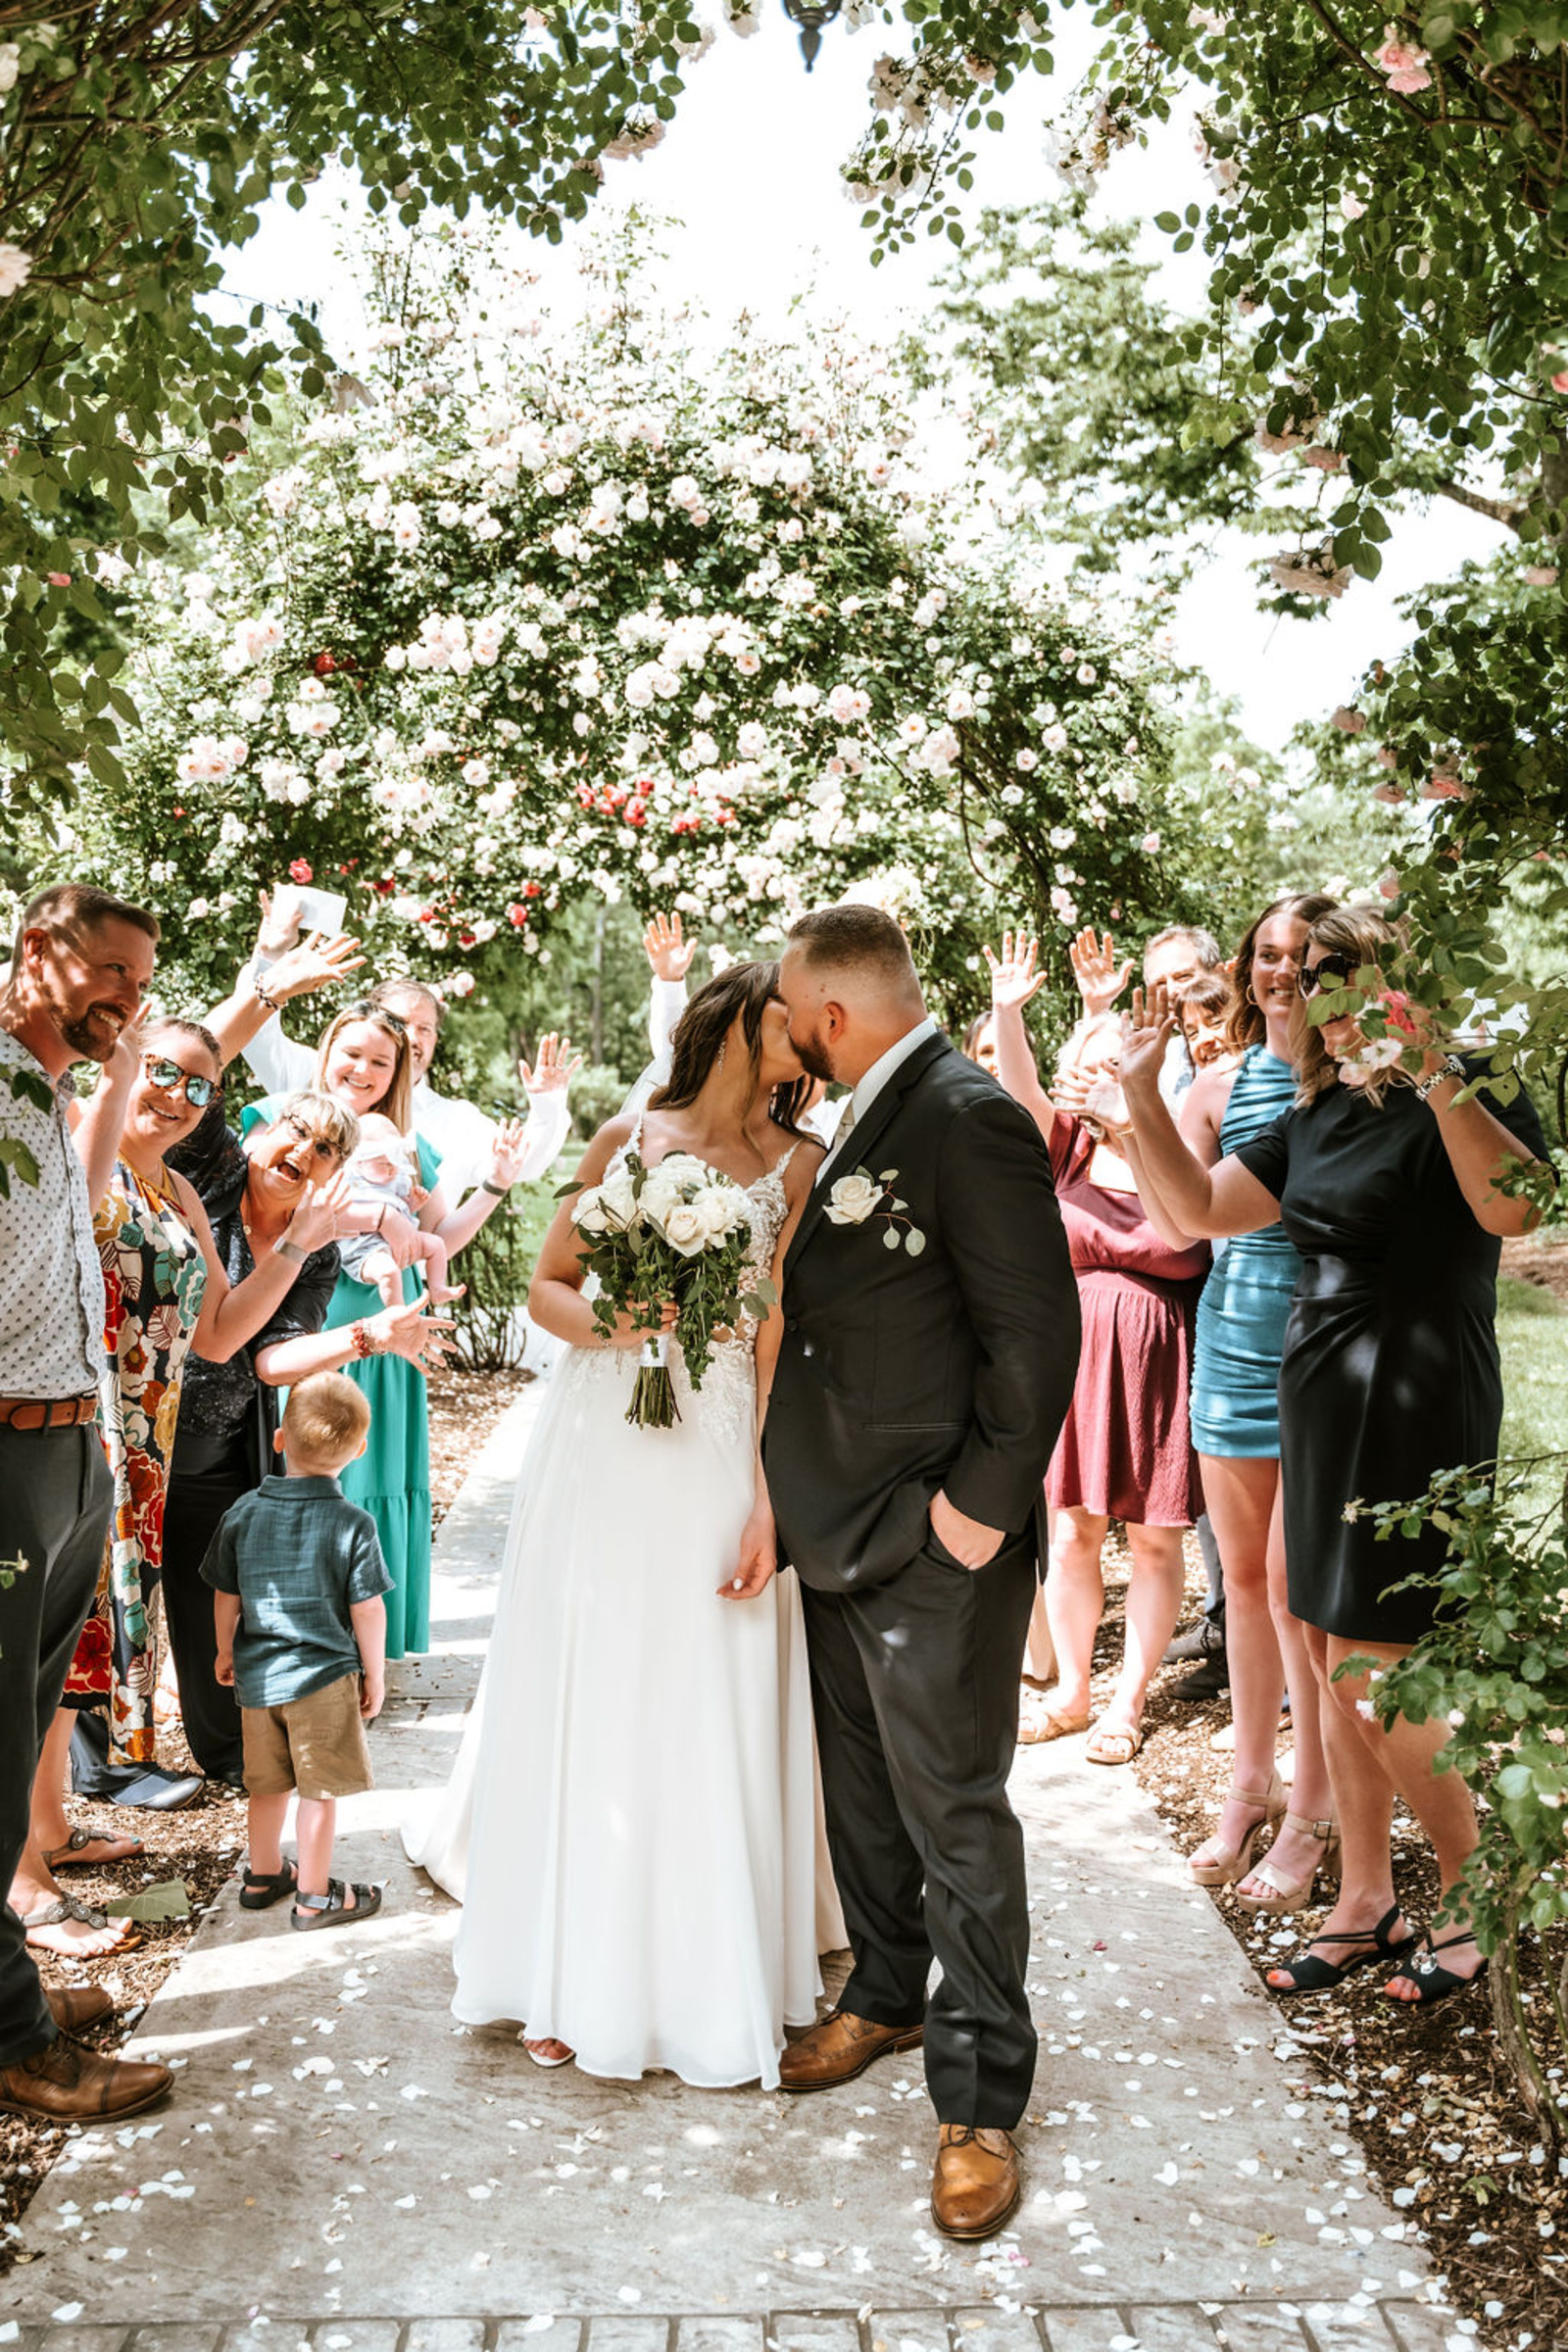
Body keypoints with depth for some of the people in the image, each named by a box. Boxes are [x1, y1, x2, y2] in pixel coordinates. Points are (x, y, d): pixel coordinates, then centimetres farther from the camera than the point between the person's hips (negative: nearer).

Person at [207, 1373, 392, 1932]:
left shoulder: (243, 1513, -4)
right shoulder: (352, 1524, -15)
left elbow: (226, 1597, 5)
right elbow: (368, 1611, -11)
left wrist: (226, 1651, 22)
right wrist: (374, 1674, 2)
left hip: (257, 1675, 5)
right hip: (324, 1675, -5)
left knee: (268, 1781, 21)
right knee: (319, 1789, 6)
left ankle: (263, 1874, 36)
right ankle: (313, 1896, 15)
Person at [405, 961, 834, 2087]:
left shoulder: (798, 1165, 4)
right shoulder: (626, 1139, 8)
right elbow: (547, 1283, 12)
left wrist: (770, 1494, -14)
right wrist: (603, 1321, -10)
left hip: (719, 1453, -1)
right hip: (598, 1445, 1)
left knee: (709, 1717, 2)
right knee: (583, 1705, 6)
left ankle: (711, 1978, 18)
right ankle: (578, 1978, 20)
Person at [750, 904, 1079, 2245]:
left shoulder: (970, 1119, -18)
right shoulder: (862, 1124, 10)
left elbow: (1037, 1334, -21)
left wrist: (982, 1505, -18)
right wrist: (783, 1493, 10)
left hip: (936, 1548, -9)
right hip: (841, 1533, 9)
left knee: (956, 1816, 2)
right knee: (863, 1793, 21)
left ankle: (979, 2100, 16)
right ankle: (886, 1997, 41)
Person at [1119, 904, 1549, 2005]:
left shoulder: (1472, 1089, -11)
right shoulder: (1319, 1113, 12)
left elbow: (1514, 1206, -30)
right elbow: (1204, 1207, 14)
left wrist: (1440, 1085, -39)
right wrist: (1143, 1093, 6)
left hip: (1419, 1406, -8)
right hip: (1326, 1401, 8)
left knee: (1374, 1679, -5)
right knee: (1338, 1668, 12)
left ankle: (1479, 1902, 16)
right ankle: (1368, 1904, 25)